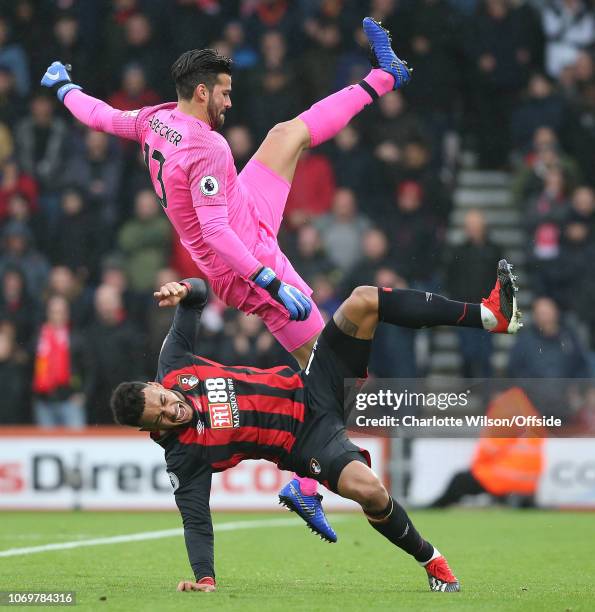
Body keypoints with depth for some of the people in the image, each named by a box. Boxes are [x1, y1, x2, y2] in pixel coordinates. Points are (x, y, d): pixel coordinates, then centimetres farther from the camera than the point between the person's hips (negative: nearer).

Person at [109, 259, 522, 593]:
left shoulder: (173, 367, -5)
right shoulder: (185, 457, -19)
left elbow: (198, 294, 6)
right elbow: (197, 522, -20)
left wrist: (185, 289, -17)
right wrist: (204, 579, -34)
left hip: (310, 385, 6)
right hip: (309, 440, -6)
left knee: (364, 301, -14)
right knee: (369, 489, -36)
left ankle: (492, 315, -6)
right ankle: (430, 560, -1)